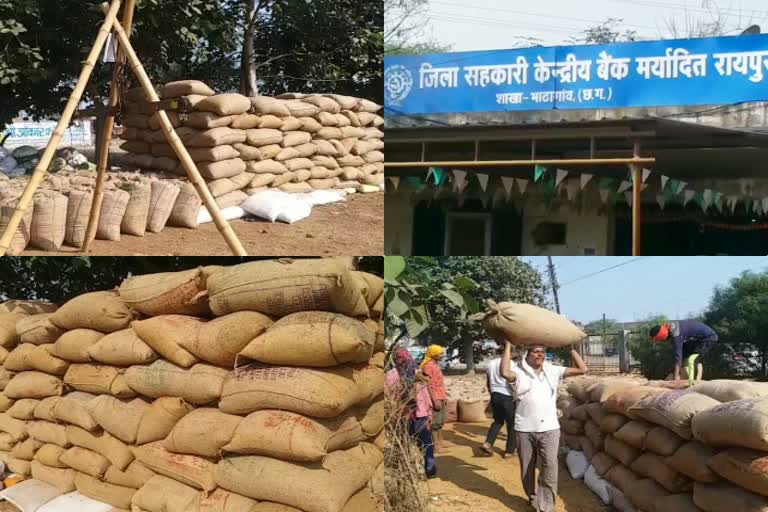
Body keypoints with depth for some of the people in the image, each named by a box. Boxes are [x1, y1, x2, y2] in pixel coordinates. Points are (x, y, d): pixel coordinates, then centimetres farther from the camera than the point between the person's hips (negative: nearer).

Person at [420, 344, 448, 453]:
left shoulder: (436, 365, 15)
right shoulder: (428, 366, -15)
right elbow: (429, 385, -20)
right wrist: (435, 400, -23)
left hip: (440, 398, 10)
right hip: (435, 398, -10)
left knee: (440, 422, 16)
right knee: (435, 423, -7)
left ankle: (440, 443, 25)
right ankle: (435, 445, -4)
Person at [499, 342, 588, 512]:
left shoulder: (553, 371, 5)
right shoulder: (519, 371, -3)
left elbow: (582, 369, 3)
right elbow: (505, 373, -27)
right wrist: (508, 346, -20)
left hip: (549, 428, 1)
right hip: (525, 429, 0)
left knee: (550, 467, -13)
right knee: (527, 469, 13)